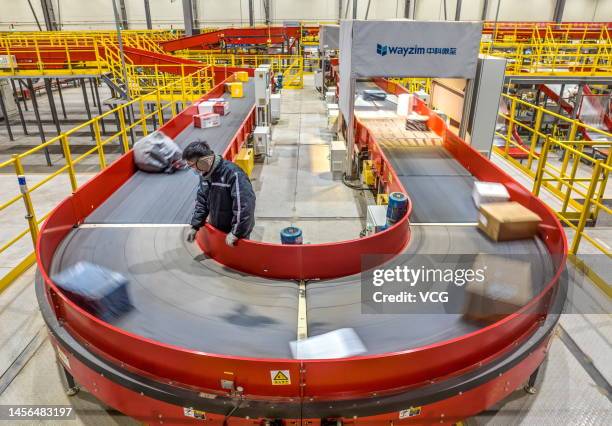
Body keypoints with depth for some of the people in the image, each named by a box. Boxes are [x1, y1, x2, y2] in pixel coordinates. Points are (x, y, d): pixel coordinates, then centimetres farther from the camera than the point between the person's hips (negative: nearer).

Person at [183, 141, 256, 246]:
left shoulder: (233, 173, -29)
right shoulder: (204, 174, -2)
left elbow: (245, 204, -32)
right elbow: (201, 201, 10)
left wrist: (236, 232, -27)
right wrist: (195, 226, 5)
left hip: (235, 231, -7)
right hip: (217, 229, 7)